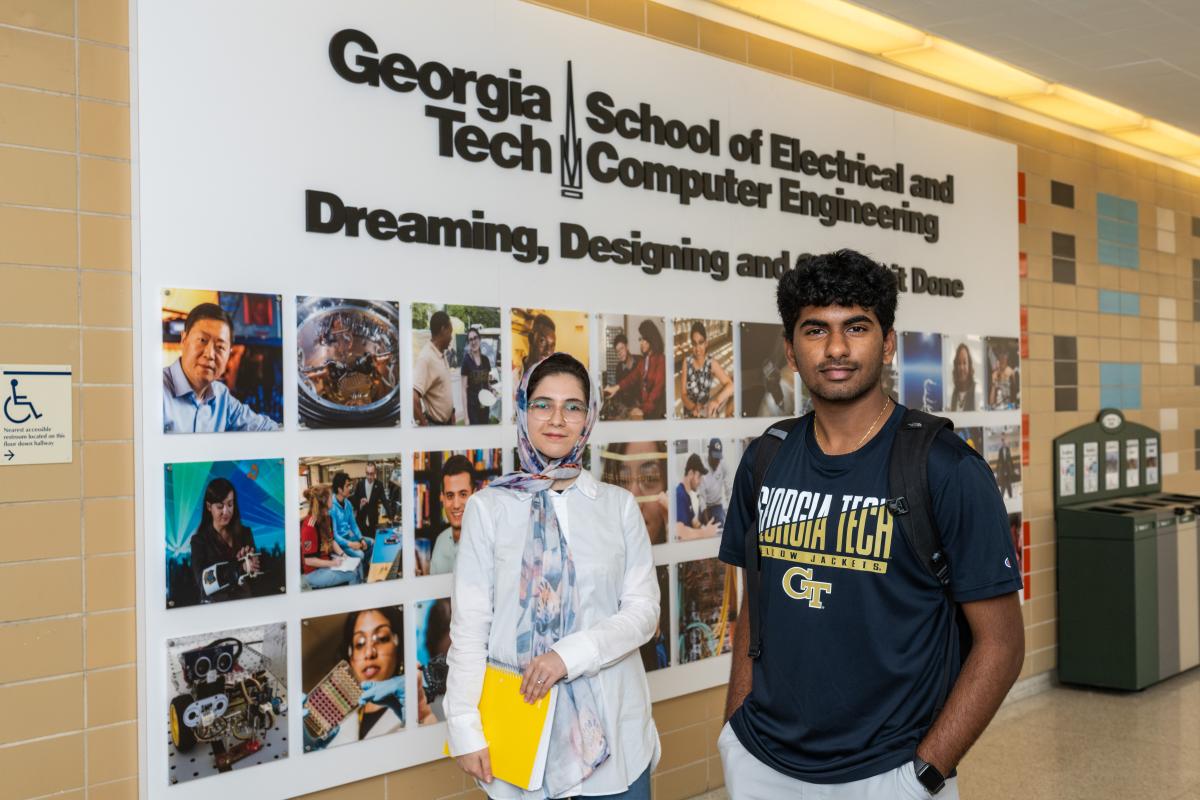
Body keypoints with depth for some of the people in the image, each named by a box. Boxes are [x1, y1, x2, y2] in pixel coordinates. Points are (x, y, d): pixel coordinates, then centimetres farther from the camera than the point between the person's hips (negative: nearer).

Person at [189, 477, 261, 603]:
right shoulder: (199, 540, -2)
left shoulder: (245, 533, 5)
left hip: (245, 600, 2)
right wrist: (240, 569, -20)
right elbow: (204, 582, -12)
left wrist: (251, 566, -17)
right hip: (214, 603, -2)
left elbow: (257, 570, 4)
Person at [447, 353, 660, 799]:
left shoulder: (619, 505, 3)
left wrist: (571, 654, -16)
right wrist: (465, 729, -8)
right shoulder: (488, 507, -2)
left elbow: (644, 611, -2)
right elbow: (469, 628, -3)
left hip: (611, 726, 2)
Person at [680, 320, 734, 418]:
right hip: (690, 414, 2)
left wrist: (717, 400, -36)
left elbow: (731, 385, -18)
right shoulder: (687, 362, -1)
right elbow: (683, 393, -2)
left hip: (707, 413, -1)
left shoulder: (712, 363, -7)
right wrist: (693, 407, -22)